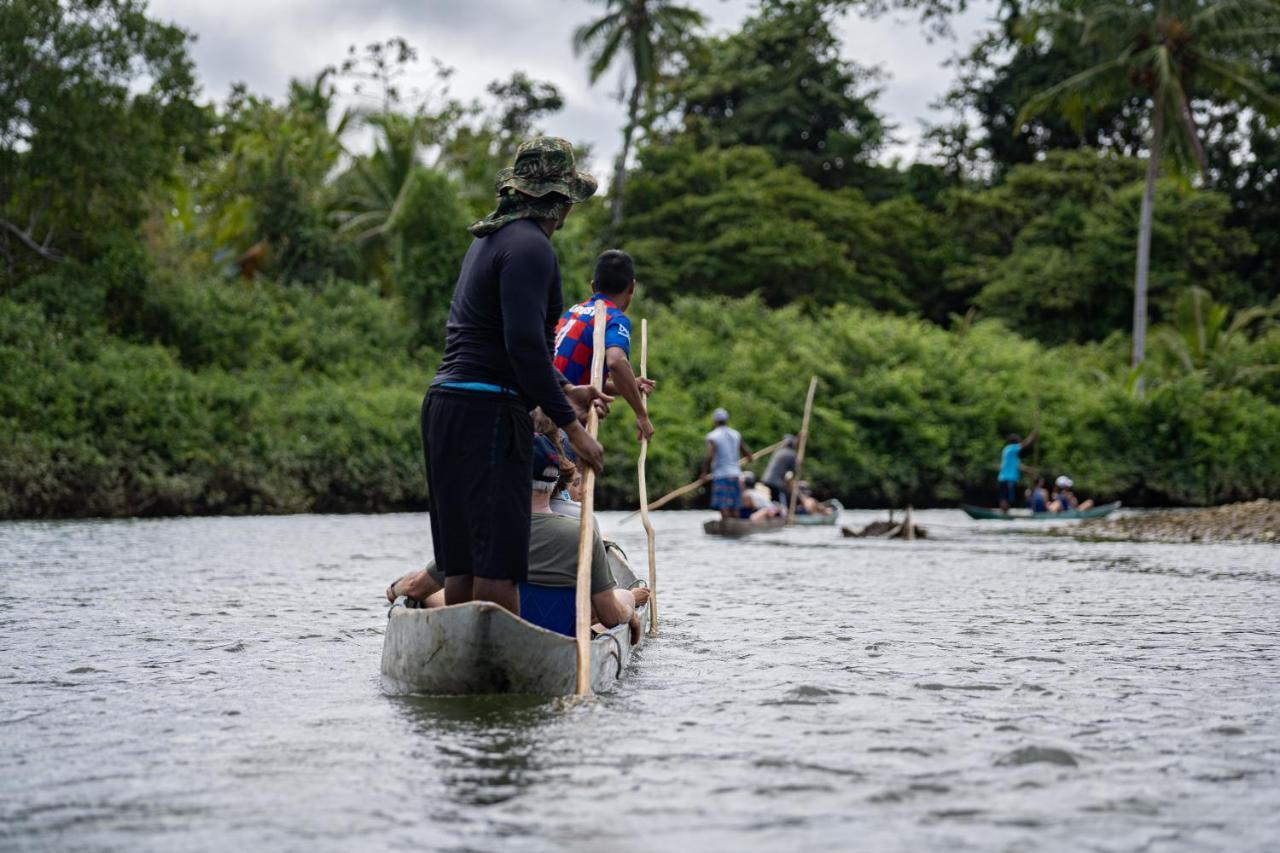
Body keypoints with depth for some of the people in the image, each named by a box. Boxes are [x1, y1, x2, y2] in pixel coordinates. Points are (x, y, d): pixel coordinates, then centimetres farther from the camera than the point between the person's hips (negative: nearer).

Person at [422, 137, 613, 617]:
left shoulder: (489, 238, 19)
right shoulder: (529, 246, -11)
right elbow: (524, 345, -20)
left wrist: (563, 391, 26)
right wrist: (570, 425, -16)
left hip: (445, 405, 10)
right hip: (487, 415, -10)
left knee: (463, 562, 12)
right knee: (497, 562, -9)